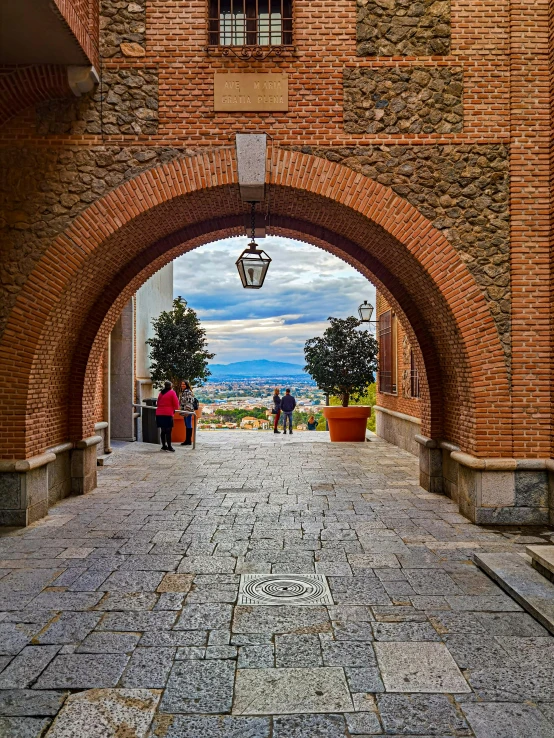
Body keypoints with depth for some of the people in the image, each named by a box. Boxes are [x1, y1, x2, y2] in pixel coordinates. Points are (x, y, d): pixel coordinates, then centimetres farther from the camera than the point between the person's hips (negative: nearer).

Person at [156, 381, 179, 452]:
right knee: (168, 430, -5)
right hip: (168, 414, -6)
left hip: (159, 413, 6)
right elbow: (176, 403, -3)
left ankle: (164, 445, 16)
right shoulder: (172, 392, -2)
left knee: (163, 430, 11)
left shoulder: (161, 393, 16)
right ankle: (169, 446, -7)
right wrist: (175, 408, 15)